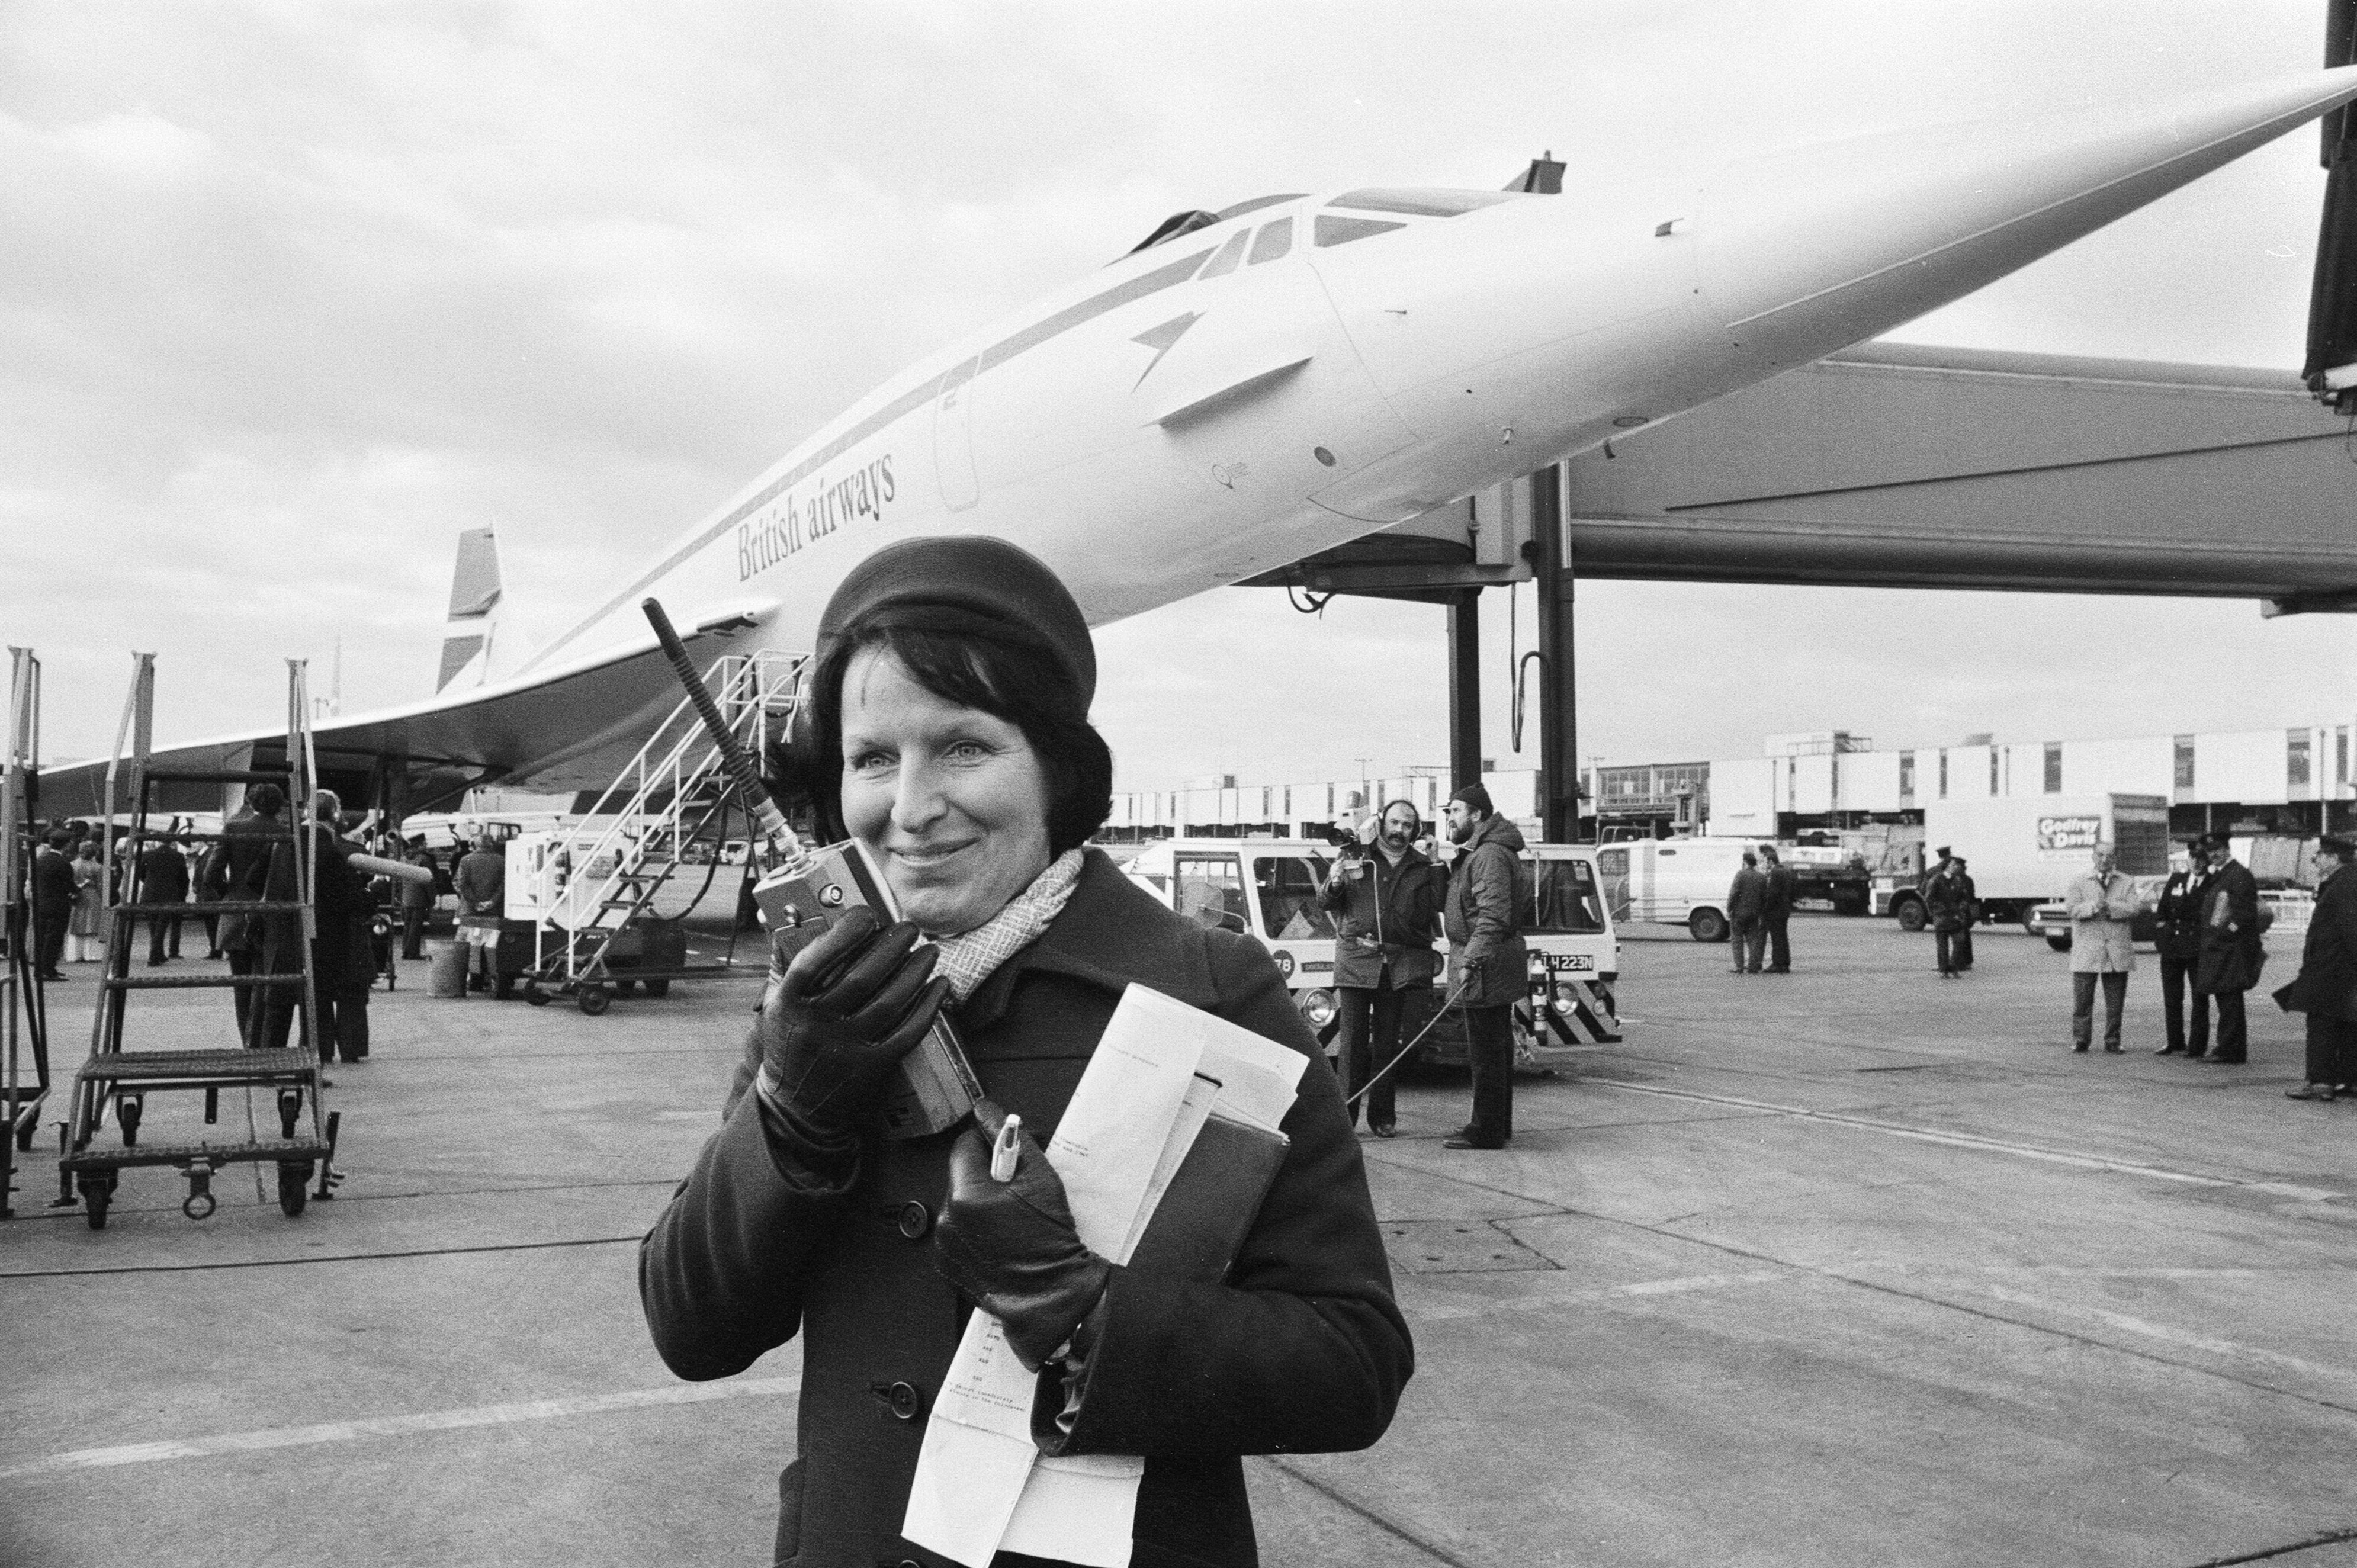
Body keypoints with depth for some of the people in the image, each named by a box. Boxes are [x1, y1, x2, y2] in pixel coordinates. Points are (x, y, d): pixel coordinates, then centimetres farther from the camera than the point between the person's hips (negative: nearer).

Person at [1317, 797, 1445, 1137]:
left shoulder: (1423, 868, 13)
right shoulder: (1355, 859, 9)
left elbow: (1440, 911, 8)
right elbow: (1324, 903, 9)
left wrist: (1441, 872, -5)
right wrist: (1335, 884, -12)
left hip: (1400, 965, 1)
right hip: (1356, 961, -1)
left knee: (1387, 1042, 5)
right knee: (1353, 1041, -3)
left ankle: (1382, 1115, 13)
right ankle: (1345, 1113, 1)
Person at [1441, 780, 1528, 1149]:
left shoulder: (1490, 856, -16)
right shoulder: (1477, 853, 19)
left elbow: (1494, 916, -24)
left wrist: (1471, 960, -28)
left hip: (1486, 970, -11)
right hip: (1494, 970, 11)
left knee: (1485, 1053, -6)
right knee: (1496, 1050, 15)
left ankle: (1486, 1132, -2)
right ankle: (1499, 1126, 23)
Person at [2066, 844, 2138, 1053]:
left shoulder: (2126, 884, 11)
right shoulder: (2079, 884, 10)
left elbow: (2132, 910, -5)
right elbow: (2071, 908, -7)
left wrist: (2109, 907, -19)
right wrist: (2094, 907, -22)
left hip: (2117, 952, 1)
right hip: (2086, 953, -1)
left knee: (2115, 1001, 4)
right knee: (2082, 998, -2)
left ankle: (2112, 1041, 13)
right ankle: (2080, 1040, 7)